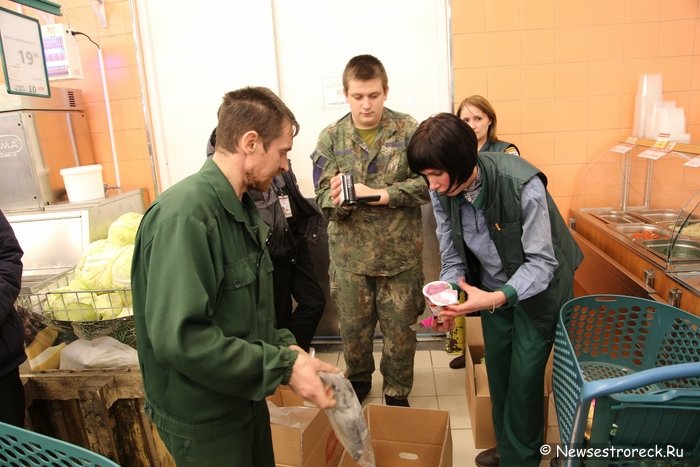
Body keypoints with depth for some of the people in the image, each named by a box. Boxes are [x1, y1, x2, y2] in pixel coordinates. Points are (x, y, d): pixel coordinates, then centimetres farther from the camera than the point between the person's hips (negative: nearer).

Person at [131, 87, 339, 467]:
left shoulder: (243, 208, 4)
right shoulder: (184, 215, -26)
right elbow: (178, 337, -32)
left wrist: (285, 347, -4)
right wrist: (284, 367, -26)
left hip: (247, 399, 8)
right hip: (203, 420, -8)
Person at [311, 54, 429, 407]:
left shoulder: (409, 131, -4)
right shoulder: (330, 138, -1)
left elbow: (425, 183, -10)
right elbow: (323, 196, -6)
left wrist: (378, 194, -21)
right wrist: (337, 199, -30)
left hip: (400, 252, -1)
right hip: (349, 253, 1)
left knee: (400, 329, 12)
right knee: (353, 327, 16)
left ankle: (397, 392, 36)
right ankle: (358, 381, 44)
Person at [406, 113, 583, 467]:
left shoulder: (523, 185, -33)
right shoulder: (442, 193, -18)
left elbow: (542, 262, -28)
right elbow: (452, 255, -7)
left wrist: (498, 298, -42)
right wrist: (447, 299, -24)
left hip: (536, 290, -4)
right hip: (492, 290, 5)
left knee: (524, 376, 1)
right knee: (497, 371, 14)